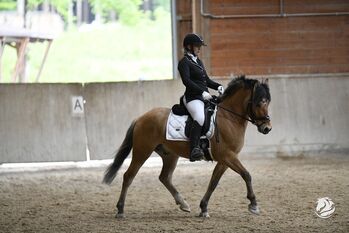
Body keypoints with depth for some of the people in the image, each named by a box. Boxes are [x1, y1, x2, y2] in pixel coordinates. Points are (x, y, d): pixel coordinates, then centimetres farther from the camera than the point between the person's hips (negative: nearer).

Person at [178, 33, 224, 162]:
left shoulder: (198, 61, 22)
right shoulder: (184, 62, -5)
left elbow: (206, 80, 27)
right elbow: (187, 81, -17)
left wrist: (218, 86, 8)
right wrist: (202, 92, -24)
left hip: (205, 97, 10)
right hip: (193, 98, -10)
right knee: (200, 117, -35)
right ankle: (194, 149, -46)